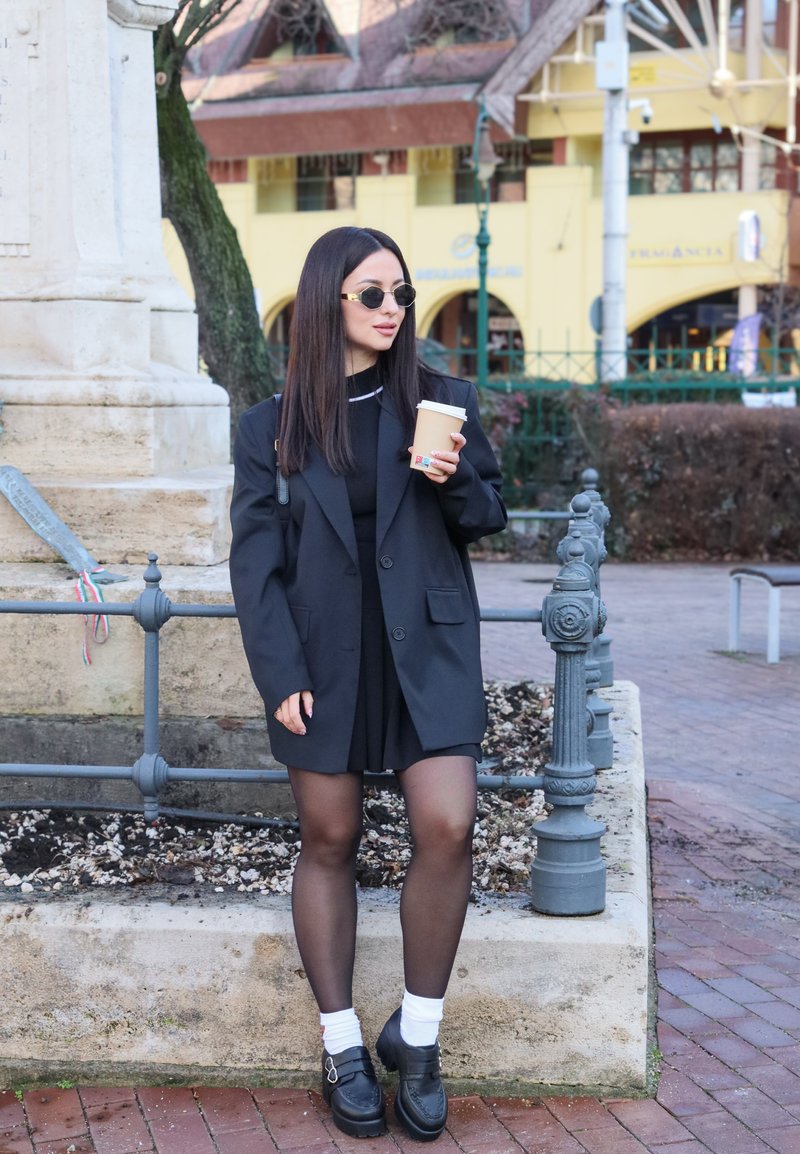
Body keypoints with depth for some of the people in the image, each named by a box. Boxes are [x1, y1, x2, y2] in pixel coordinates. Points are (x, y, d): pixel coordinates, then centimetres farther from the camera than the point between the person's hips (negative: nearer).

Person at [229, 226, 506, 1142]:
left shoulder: (440, 401, 5)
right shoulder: (271, 427, 2)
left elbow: (489, 520, 11)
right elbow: (255, 561, 0)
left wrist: (458, 481, -12)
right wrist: (279, 676, -9)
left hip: (427, 646, 1)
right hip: (323, 657, 0)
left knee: (446, 829, -11)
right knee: (328, 844, 6)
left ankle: (416, 1035, 9)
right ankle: (342, 1048, 20)